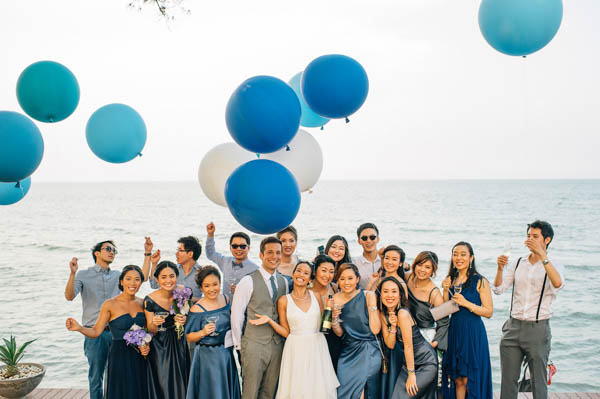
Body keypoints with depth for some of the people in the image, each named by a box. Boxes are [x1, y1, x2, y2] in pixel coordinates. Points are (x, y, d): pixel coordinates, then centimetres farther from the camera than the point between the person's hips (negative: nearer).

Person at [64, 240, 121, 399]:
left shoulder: (117, 276, 13)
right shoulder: (83, 275, 3)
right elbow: (69, 296, -9)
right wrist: (72, 273, -22)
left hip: (116, 331, 3)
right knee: (96, 376, 3)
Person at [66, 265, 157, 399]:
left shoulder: (142, 303, 5)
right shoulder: (110, 305, -7)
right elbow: (96, 331, -8)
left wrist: (146, 346, -3)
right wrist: (79, 328, -25)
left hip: (140, 359, 4)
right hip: (120, 358, -4)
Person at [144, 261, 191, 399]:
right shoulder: (150, 300, -16)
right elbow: (151, 330, -6)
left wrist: (184, 320, -17)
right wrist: (154, 323, -28)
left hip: (179, 344, 2)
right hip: (160, 347, -2)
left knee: (180, 383, 8)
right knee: (163, 385, 4)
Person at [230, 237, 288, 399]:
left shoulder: (283, 282, 8)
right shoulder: (248, 282, -10)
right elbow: (236, 314, -6)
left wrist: (284, 338, 11)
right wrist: (239, 344, -2)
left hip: (277, 344, 5)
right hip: (254, 344, -5)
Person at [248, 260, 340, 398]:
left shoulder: (316, 296, 5)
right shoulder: (284, 301, 1)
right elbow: (286, 332, 2)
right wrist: (269, 320, -8)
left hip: (317, 347, 2)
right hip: (296, 349, -1)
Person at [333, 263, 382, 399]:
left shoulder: (368, 296, -10)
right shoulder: (336, 299, 1)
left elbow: (375, 330, -13)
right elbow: (339, 333, 5)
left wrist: (372, 305, -19)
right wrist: (335, 318, -14)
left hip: (368, 352, -3)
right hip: (347, 353, 4)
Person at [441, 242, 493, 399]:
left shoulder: (480, 282, -5)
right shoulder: (450, 280, 9)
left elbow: (489, 312, -8)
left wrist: (466, 303, -18)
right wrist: (445, 291, -6)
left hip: (473, 333, -4)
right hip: (454, 332, 5)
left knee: (468, 380, -1)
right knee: (457, 379, 8)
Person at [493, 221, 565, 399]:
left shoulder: (553, 265, -1)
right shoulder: (518, 263, 12)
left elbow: (558, 284, -25)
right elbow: (498, 289, 4)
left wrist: (542, 254, -29)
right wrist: (500, 268, -14)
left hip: (538, 329, -4)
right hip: (513, 327, 4)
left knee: (538, 381, 3)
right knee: (508, 379, 8)